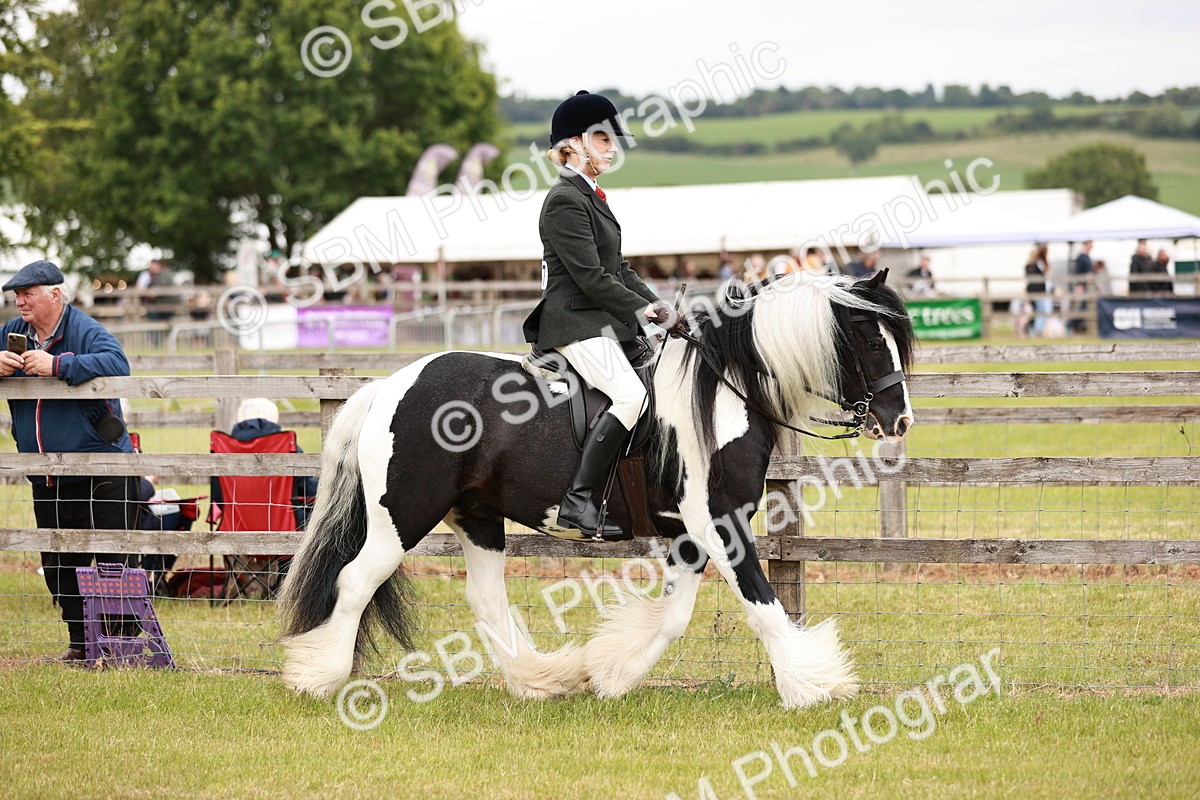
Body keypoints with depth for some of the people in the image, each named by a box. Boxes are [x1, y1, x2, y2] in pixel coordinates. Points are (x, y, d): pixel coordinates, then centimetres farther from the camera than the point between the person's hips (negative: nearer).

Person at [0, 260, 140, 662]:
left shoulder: (86, 331, -12)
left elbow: (117, 363, -28)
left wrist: (58, 365, -33)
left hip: (102, 474, -6)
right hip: (46, 479, 7)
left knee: (112, 561, -6)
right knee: (58, 566, 11)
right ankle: (81, 641, 22)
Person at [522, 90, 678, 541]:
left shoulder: (591, 196, 18)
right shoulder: (565, 201, -13)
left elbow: (617, 267, 20)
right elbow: (591, 276, -18)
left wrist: (656, 305, 7)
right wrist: (641, 308, -12)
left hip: (602, 320, 11)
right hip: (575, 322, -10)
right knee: (632, 395, -27)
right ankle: (578, 502, -27)